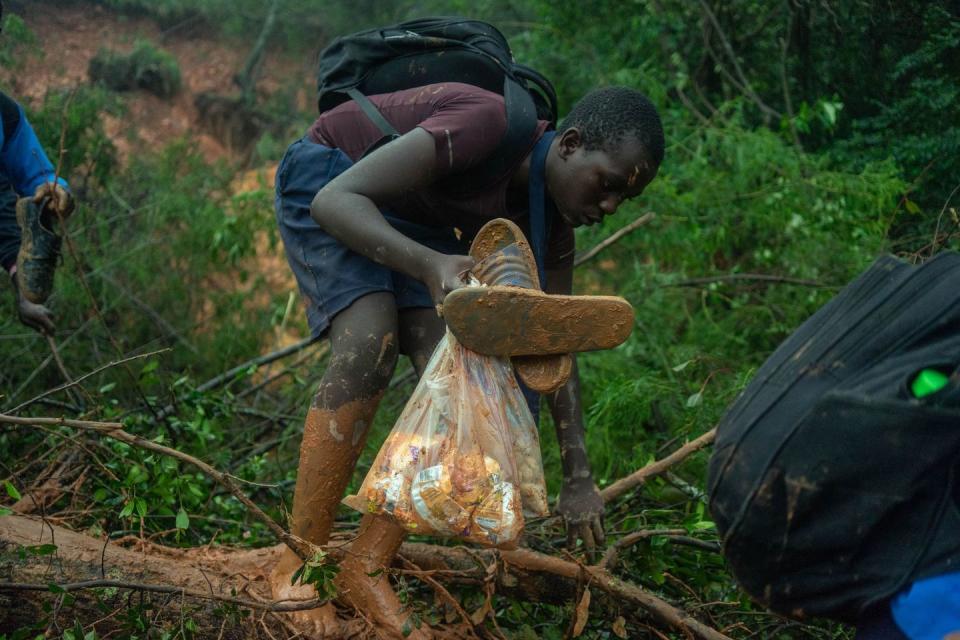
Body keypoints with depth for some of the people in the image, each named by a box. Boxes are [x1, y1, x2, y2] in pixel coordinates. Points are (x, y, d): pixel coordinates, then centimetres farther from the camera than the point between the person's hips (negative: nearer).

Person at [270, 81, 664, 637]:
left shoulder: (551, 215, -11)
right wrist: (431, 265, -53)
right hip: (327, 180, -6)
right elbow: (335, 201, -37)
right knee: (369, 346, -29)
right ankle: (299, 567, -18)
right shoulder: (486, 124, -35)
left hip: (412, 217, 7)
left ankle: (366, 570, -7)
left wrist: (579, 479, -6)